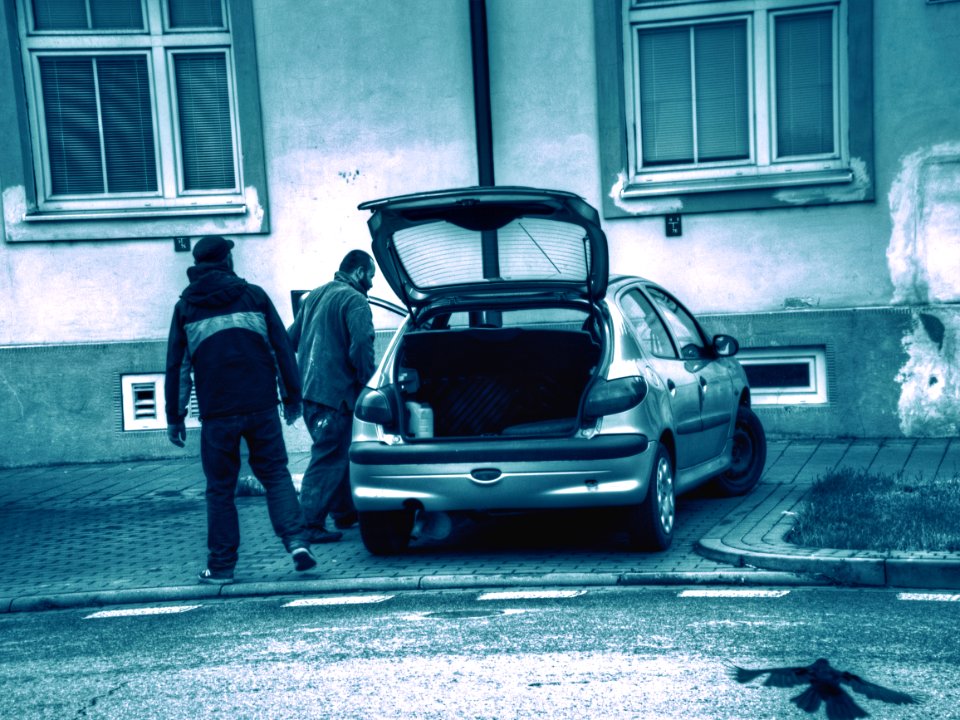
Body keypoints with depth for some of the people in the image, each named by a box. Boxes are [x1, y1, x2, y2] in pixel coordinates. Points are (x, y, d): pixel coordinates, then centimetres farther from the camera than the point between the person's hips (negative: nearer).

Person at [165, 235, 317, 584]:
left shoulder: (186, 307, 7)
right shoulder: (254, 296, 6)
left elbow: (176, 365, 6)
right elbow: (282, 347, 4)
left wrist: (174, 417, 11)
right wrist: (292, 396, 11)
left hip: (217, 413, 0)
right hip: (262, 408, 0)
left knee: (220, 489, 8)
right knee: (275, 474, 10)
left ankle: (221, 566, 10)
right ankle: (297, 541, -7)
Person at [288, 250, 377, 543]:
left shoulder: (312, 297, 17)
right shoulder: (354, 301, -9)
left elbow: (291, 340, 21)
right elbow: (361, 347, -20)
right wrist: (367, 383, -9)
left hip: (308, 390, 9)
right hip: (335, 395, -9)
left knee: (334, 454, 20)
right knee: (328, 460, -5)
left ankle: (344, 513, 30)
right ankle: (309, 524, -6)